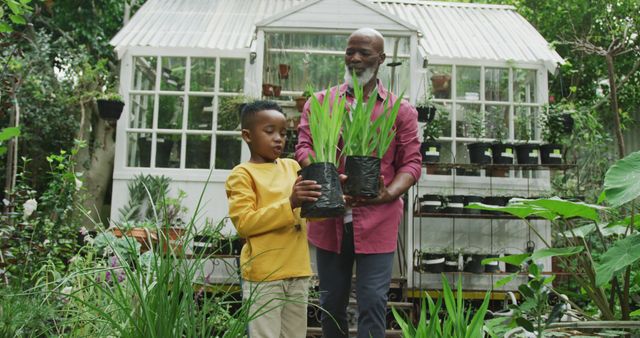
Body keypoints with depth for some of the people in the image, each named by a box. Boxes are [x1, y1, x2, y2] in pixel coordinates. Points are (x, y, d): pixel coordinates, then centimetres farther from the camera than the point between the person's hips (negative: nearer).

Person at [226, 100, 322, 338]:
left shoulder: (293, 167, 12)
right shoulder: (242, 174, -5)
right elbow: (244, 223, -16)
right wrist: (289, 204, -22)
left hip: (297, 271, 6)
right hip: (263, 275, -6)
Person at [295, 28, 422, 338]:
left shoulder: (402, 110, 6)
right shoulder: (321, 102, 9)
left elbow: (411, 163, 3)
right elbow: (303, 147, 1)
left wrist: (389, 193, -17)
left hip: (377, 221, -1)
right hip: (330, 219, 2)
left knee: (373, 303, -1)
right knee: (331, 303, 13)